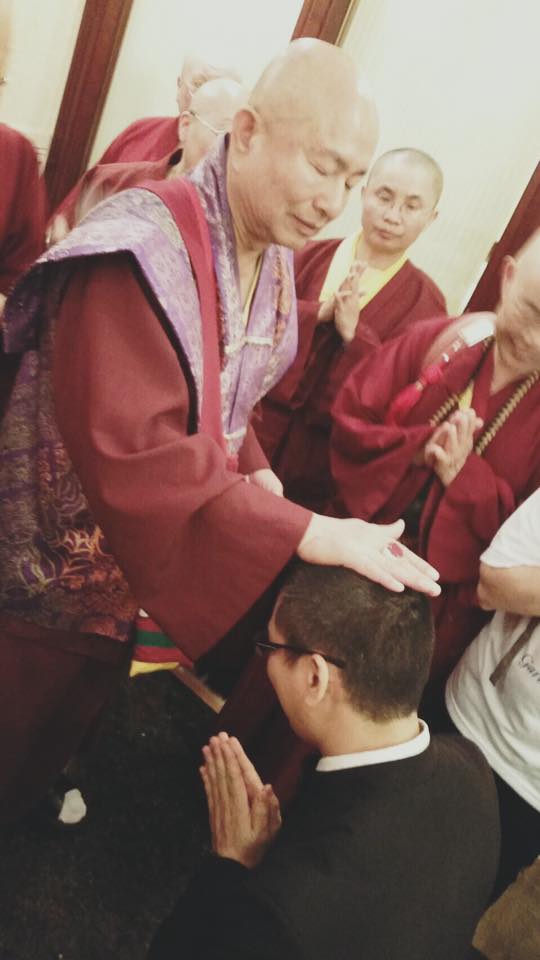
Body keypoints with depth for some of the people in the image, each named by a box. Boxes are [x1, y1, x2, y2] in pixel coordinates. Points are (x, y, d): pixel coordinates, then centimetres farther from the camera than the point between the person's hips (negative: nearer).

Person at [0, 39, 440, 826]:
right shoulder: (147, 245, -28)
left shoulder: (273, 263, -2)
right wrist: (307, 534, -36)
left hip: (131, 578, 7)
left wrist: (259, 475, -10)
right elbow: (133, 452, -36)